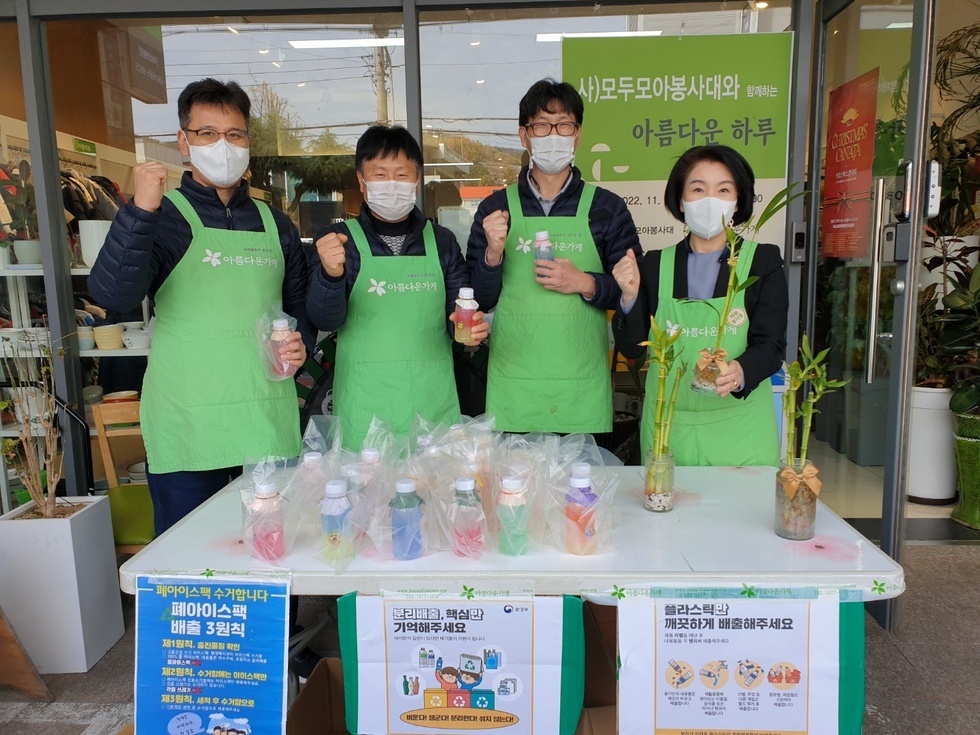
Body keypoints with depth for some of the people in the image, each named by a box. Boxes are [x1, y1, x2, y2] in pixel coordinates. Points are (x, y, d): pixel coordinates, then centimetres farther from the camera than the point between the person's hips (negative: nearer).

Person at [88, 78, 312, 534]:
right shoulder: (164, 215, -1)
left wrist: (300, 343, -1)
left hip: (271, 424, 4)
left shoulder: (274, 224, 12)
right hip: (187, 431, -3)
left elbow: (299, 306, 20)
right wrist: (140, 210, -27)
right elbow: (112, 295, -16)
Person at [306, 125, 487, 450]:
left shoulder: (442, 241, 8)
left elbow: (457, 311, 11)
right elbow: (326, 320, -8)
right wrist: (330, 274, -28)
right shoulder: (337, 240, 1)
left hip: (434, 406, 2)